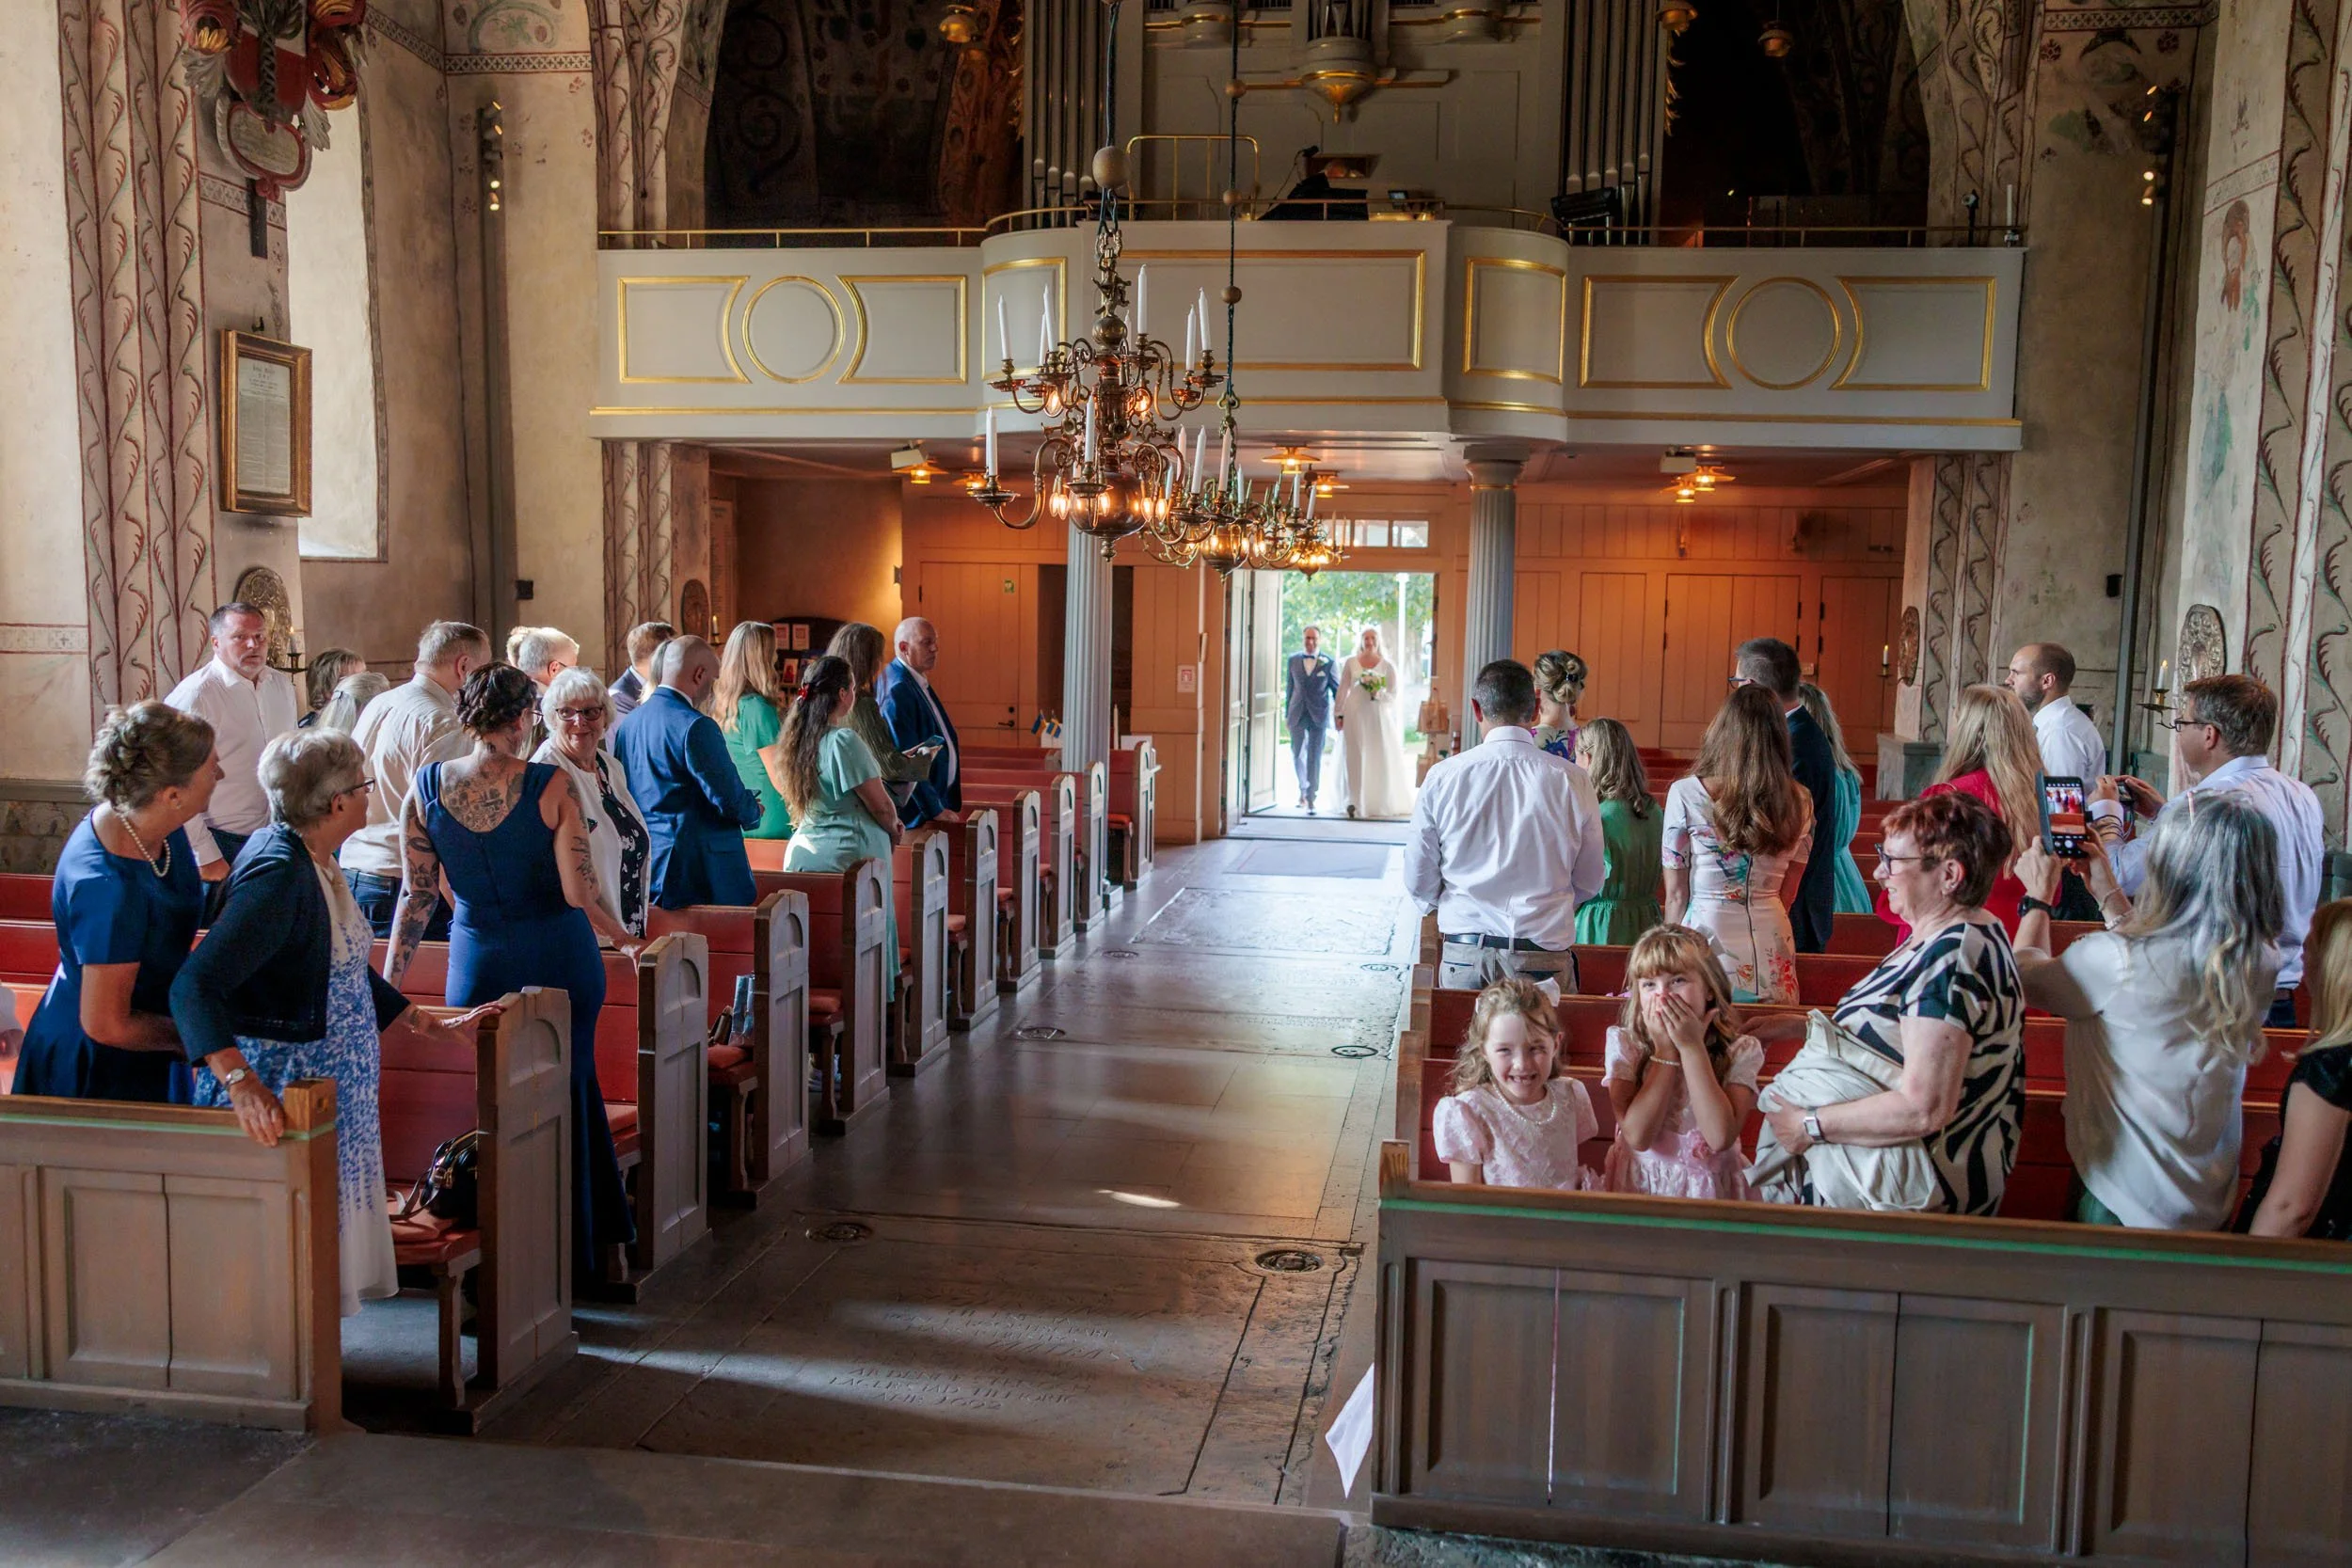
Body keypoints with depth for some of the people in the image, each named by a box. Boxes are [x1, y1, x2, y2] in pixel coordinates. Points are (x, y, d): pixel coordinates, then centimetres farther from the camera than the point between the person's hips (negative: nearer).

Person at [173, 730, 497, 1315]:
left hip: (327, 1082, 10)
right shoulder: (277, 874, -23)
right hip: (280, 1094, -10)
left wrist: (426, 1024, 20)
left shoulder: (314, 861, 7)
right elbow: (196, 984, -32)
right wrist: (239, 1081, -43)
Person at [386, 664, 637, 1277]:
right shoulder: (553, 785, -15)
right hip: (559, 961, -1)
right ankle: (573, 1247, 29)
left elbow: (416, 895, -4)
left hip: (478, 962, 1)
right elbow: (579, 893, -17)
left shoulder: (425, 788, -7)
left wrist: (389, 980, 4)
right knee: (567, 1095, 16)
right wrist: (624, 939, 1)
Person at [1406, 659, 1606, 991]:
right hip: (1545, 955, 0)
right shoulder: (1573, 781, -3)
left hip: (1464, 955, 1)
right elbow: (1590, 882, 7)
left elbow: (1418, 882, 3)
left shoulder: (1442, 777, -3)